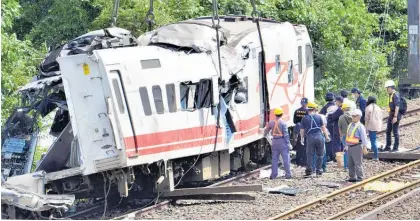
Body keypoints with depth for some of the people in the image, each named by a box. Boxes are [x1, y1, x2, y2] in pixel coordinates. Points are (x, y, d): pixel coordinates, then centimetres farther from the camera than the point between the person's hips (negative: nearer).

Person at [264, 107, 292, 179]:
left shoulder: (271, 122, 3)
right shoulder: (283, 123, -11)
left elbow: (266, 130, 19)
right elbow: (285, 134, -14)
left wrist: (264, 135, 41)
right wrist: (288, 143, -8)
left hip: (274, 142, 4)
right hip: (282, 141, -4)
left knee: (274, 159, 11)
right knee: (286, 158, 2)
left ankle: (273, 175, 11)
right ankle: (288, 174, 1)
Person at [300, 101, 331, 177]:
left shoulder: (304, 119, 3)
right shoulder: (318, 117, 4)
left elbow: (302, 130, 6)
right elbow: (323, 127, 6)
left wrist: (302, 138, 20)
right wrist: (327, 136, 13)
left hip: (310, 138, 0)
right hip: (319, 136, 0)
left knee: (309, 155, 5)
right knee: (319, 155, 10)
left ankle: (309, 170, 0)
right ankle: (318, 170, 10)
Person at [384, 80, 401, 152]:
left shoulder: (396, 95, -14)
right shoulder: (390, 95, 16)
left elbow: (397, 106, -20)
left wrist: (395, 116, -25)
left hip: (395, 115, -10)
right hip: (391, 115, 10)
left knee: (395, 132, -4)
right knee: (388, 132, 12)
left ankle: (396, 147, 2)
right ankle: (388, 147, 19)